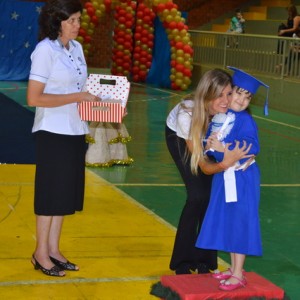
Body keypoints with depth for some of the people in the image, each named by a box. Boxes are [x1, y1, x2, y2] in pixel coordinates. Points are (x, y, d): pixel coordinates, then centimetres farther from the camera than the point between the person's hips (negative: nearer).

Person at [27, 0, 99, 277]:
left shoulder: (76, 48, 8)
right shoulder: (45, 50, -14)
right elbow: (34, 98, -19)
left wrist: (99, 101, -1)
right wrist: (78, 97, -20)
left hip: (75, 130, 7)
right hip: (53, 132, -7)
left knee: (66, 192, 12)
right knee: (51, 193, 1)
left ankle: (54, 250, 23)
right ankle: (41, 254, 14)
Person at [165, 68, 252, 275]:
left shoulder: (229, 110, -34)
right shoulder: (186, 115, -42)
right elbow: (204, 167, -38)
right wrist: (226, 163, -57)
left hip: (209, 136, 3)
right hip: (178, 136, -3)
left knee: (212, 195, -8)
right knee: (197, 196, -14)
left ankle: (204, 261, 7)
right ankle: (182, 264, 1)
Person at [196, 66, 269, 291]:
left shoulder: (246, 120, -15)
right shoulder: (218, 116, 5)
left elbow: (252, 147, -26)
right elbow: (210, 138, 13)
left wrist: (223, 148, -27)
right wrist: (210, 144, -10)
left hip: (241, 178, -7)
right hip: (223, 176, 7)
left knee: (239, 222, -1)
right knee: (227, 222, 14)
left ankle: (238, 275, 8)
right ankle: (234, 268, 28)